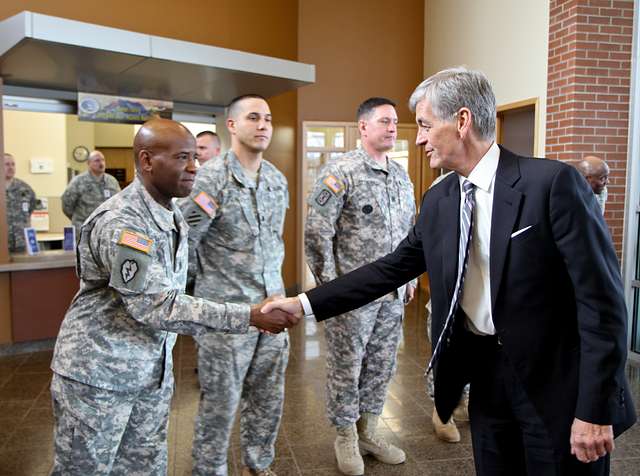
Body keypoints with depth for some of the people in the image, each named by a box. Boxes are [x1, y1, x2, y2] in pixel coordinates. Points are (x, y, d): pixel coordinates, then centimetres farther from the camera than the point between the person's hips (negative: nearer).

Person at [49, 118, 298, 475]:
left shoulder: (174, 216, 5)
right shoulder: (119, 221, -23)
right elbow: (155, 306, -29)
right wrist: (249, 317, -31)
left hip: (153, 374, 7)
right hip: (97, 373, -7)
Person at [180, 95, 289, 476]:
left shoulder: (278, 178, 8)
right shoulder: (211, 177, -13)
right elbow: (182, 241, -12)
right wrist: (210, 279, -4)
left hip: (273, 305, 6)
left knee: (269, 399, 17)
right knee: (220, 403, 8)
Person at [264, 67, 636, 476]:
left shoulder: (553, 182, -16)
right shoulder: (437, 202, 3)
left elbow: (601, 298, -16)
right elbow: (391, 269, 6)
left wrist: (595, 410, -16)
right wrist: (305, 304, 1)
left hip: (558, 383, -5)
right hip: (485, 377, 5)